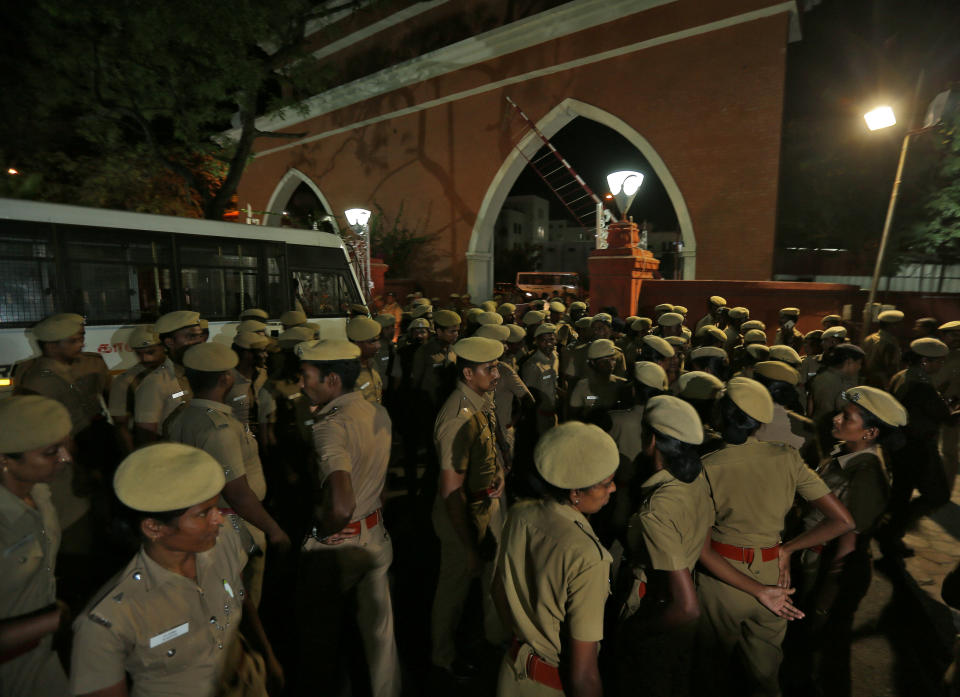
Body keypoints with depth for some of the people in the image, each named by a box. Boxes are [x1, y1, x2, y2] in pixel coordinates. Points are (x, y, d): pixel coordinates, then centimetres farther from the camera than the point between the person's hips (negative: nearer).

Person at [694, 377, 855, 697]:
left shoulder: (707, 467, -19)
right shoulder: (787, 458, -11)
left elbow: (702, 550, -20)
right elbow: (843, 520, -5)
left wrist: (759, 592, -13)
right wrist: (787, 549, 0)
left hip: (721, 579, -2)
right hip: (772, 573, 3)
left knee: (714, 668, 25)